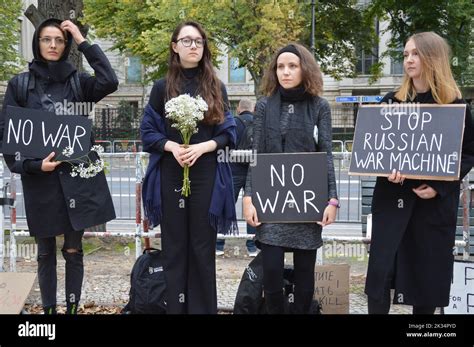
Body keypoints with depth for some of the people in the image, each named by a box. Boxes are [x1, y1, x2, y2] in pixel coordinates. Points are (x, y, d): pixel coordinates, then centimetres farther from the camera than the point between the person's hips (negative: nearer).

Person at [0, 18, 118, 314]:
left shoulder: (77, 81, 5)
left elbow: (110, 82, -16)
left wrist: (83, 42, -11)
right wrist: (32, 165, -10)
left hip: (76, 176, 0)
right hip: (39, 179, 0)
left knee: (73, 250, 6)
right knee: (46, 252, 9)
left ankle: (73, 308, 18)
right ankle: (49, 309, 20)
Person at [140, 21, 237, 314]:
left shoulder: (217, 88, 7)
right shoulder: (162, 87, 5)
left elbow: (228, 134, 5)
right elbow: (148, 132, 5)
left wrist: (203, 147, -13)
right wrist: (171, 145, -14)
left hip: (206, 175, 0)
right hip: (171, 175, 0)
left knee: (203, 246, 3)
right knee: (174, 246, 5)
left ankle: (203, 308, 14)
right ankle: (175, 307, 15)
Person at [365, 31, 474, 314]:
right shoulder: (391, 102, 6)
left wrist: (440, 186, -12)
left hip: (436, 202, -1)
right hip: (392, 196, 1)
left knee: (429, 270, 6)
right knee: (380, 269, -5)